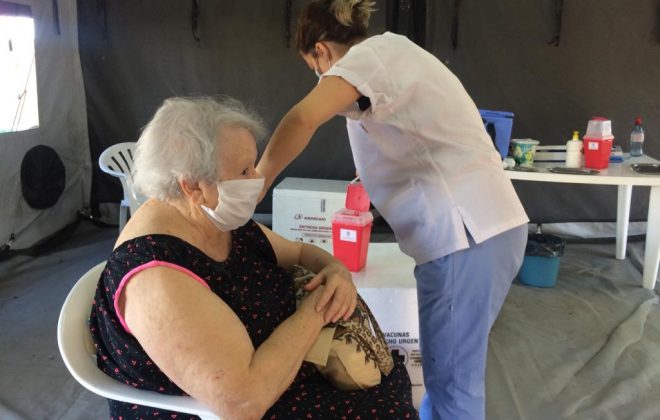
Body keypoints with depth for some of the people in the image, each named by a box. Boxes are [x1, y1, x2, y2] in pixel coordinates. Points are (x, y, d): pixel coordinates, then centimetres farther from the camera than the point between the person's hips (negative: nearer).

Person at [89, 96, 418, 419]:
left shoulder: (222, 220, -4)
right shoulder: (159, 276, -30)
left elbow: (301, 253, 11)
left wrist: (336, 271, -11)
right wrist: (316, 309, -23)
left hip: (274, 380, 8)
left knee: (389, 376, 10)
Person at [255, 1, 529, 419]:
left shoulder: (370, 53, -5)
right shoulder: (391, 53, 23)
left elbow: (303, 119, -24)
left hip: (467, 233, -10)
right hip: (486, 224, 10)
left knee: (452, 379, 1)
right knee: (452, 366, 19)